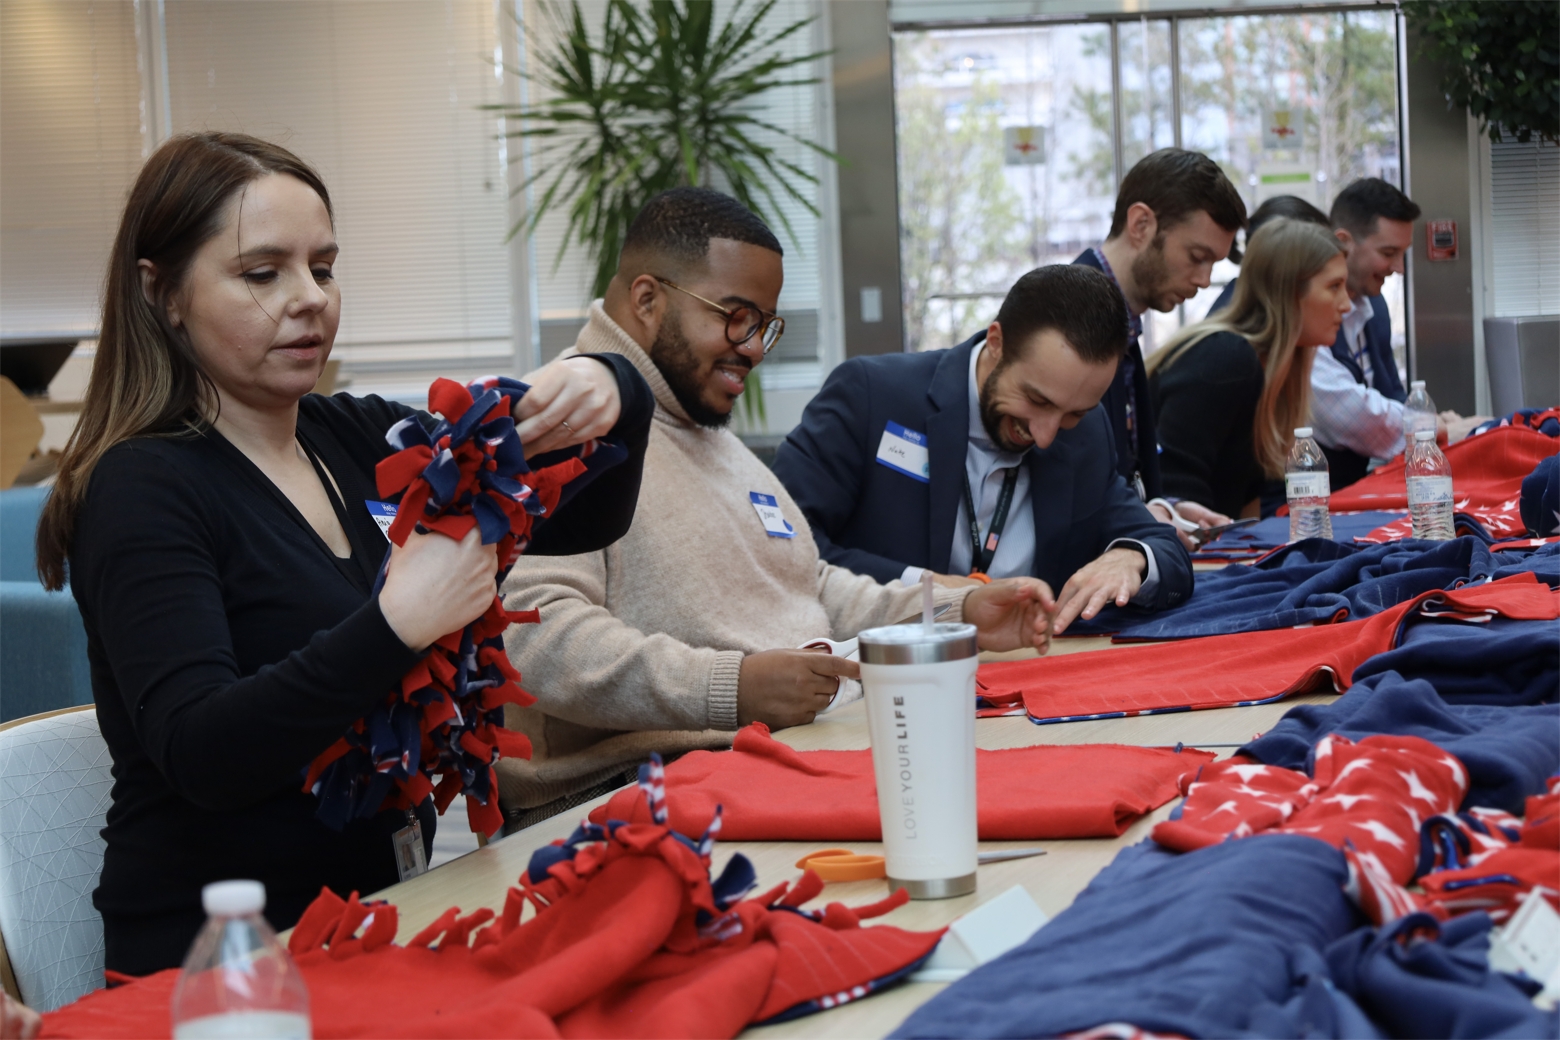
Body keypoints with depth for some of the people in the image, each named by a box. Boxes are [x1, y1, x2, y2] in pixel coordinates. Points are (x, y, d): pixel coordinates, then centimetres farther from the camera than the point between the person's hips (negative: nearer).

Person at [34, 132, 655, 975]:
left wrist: (609, 399, -15)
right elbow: (199, 755, -23)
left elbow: (583, 520, 7)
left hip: (381, 901, 7)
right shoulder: (143, 492, -10)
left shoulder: (353, 439, 10)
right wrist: (397, 626, -34)